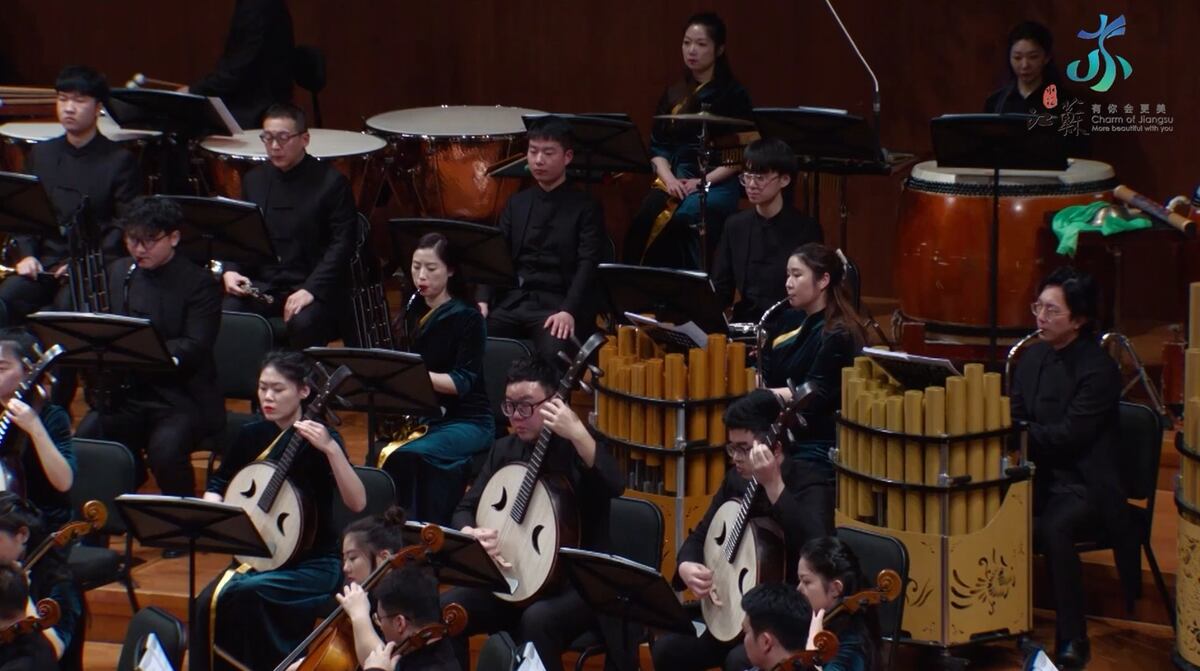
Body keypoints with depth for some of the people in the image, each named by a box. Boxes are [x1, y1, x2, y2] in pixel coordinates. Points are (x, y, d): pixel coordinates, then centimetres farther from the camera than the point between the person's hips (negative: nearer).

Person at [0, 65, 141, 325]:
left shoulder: (120, 161, 1)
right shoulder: (42, 154, 17)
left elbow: (126, 225, -5)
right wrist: (26, 254, -3)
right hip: (45, 263, 4)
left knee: (68, 304, -35)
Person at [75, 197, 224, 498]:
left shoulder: (199, 283, -4)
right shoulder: (118, 273, 14)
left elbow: (195, 348, -14)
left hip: (179, 396, -5)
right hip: (123, 391, 5)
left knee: (165, 450, -33)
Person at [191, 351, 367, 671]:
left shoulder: (318, 439, -11)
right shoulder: (252, 435, 5)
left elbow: (357, 503, -23)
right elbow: (217, 485, 20)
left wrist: (330, 448, -34)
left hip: (313, 564, -5)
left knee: (246, 594, -32)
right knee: (210, 603, -24)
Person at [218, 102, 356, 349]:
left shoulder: (330, 182, -2)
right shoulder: (254, 179, 13)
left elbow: (342, 245, -7)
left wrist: (310, 290, -19)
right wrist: (230, 271, -5)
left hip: (314, 286, -4)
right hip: (260, 285, 4)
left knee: (302, 324, -35)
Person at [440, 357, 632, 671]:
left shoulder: (577, 445, -7)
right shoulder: (504, 450, 10)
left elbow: (615, 487, -28)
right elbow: (465, 509, 11)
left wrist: (578, 433, -39)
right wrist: (472, 535, -12)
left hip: (578, 583, -6)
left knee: (538, 620, -36)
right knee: (444, 610, -16)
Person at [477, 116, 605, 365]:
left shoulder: (585, 208, 4)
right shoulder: (516, 204, 18)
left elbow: (588, 265, -7)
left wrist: (569, 311, -22)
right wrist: (483, 300, -7)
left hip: (557, 305, -4)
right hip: (512, 302, 4)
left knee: (556, 355, -35)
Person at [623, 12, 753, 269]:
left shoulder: (733, 96, 3)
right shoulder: (673, 96, 18)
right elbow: (658, 147, 14)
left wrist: (703, 181, -13)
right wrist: (669, 179, -6)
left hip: (717, 187, -4)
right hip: (674, 183, 4)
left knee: (683, 216, -35)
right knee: (645, 219, -28)